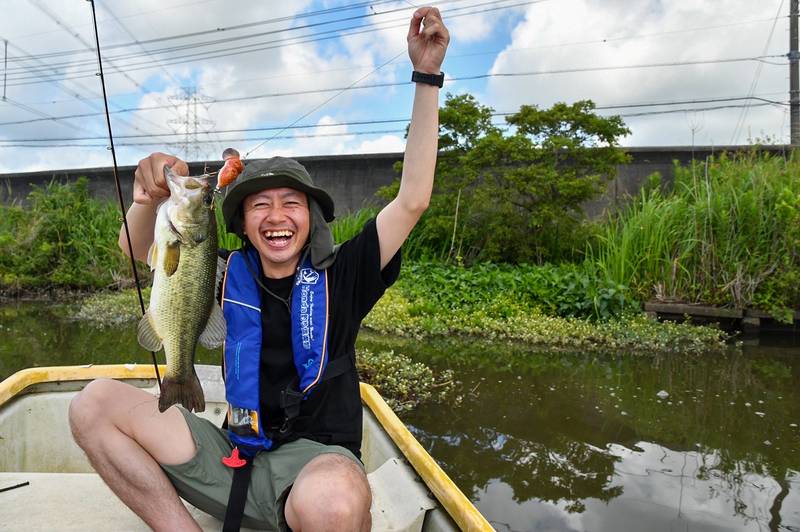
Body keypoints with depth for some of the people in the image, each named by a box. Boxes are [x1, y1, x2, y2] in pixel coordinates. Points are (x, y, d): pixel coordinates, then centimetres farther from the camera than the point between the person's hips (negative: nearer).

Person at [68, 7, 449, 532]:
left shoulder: (341, 274, -2)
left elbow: (413, 200, -7)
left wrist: (427, 75, -9)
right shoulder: (231, 276, 6)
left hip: (316, 458, -3)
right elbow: (138, 248, 7)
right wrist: (150, 197, -17)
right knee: (96, 401, -12)